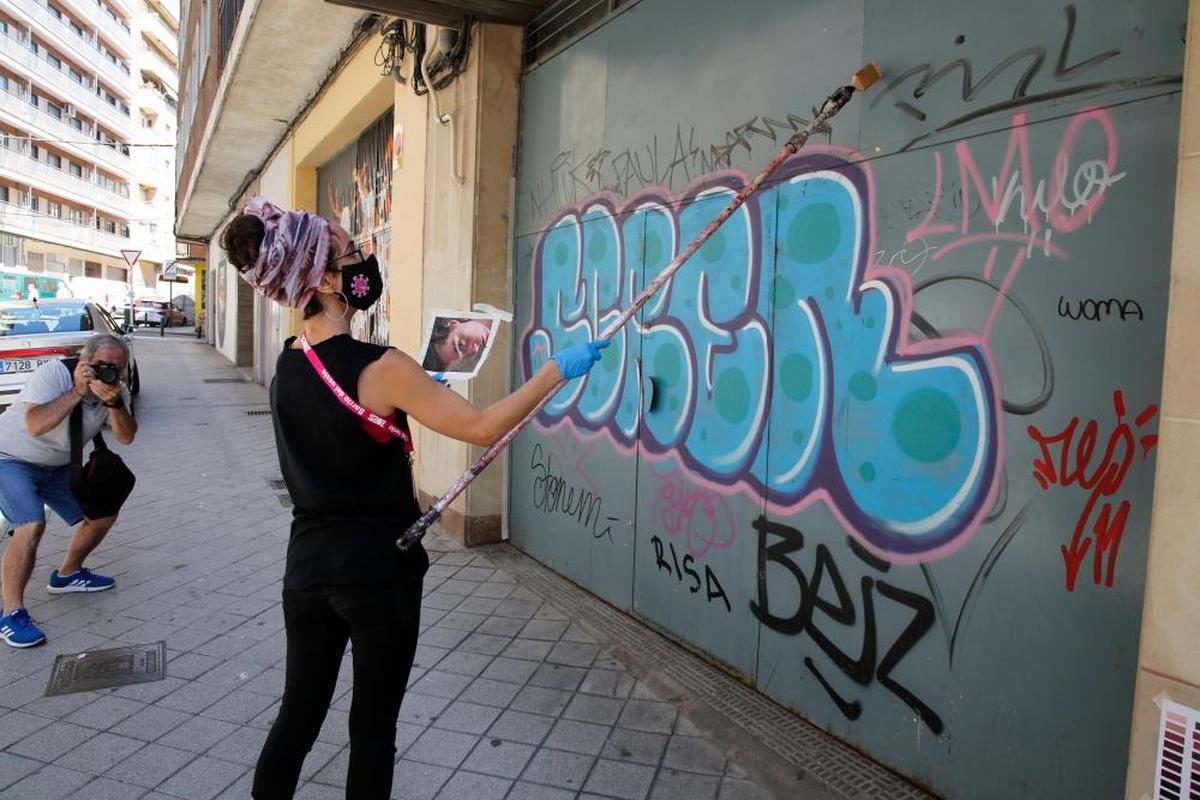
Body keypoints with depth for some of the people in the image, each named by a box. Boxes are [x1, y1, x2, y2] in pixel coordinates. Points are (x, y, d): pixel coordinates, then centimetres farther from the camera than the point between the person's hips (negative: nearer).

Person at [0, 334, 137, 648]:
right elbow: (35, 425, -38)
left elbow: (126, 437, -21)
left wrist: (114, 403, -38)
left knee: (103, 513, 9)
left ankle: (66, 575, 31)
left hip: (58, 466, 7)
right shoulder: (53, 373, -25)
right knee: (32, 525, -26)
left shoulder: (117, 390, -8)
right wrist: (78, 391, -38)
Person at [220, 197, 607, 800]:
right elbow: (482, 427, -17)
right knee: (373, 727, 12)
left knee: (299, 712, 21)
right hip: (378, 570, -6)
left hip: (308, 565, 6)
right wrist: (558, 370, -10)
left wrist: (413, 387, 21)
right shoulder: (381, 368, -21)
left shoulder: (287, 366, 2)